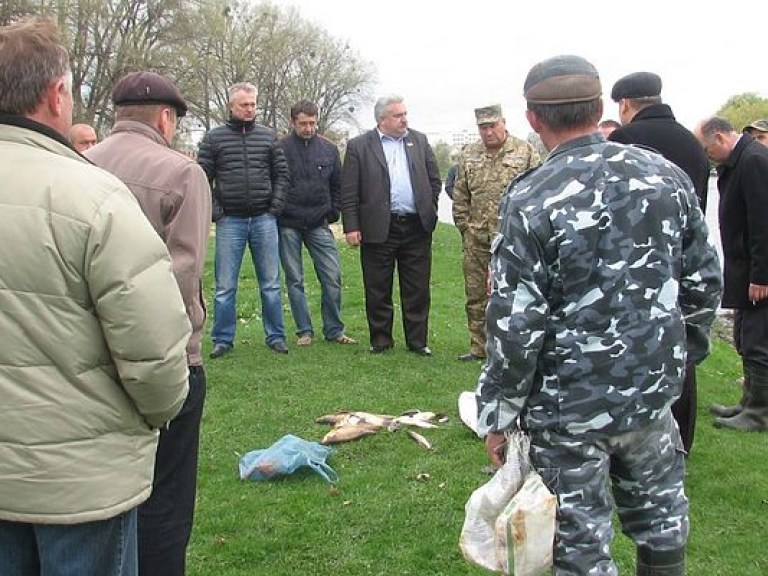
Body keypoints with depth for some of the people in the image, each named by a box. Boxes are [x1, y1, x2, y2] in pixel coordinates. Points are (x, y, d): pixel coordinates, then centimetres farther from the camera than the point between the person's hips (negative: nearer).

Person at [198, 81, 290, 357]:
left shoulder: (267, 136, 8)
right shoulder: (214, 138, 2)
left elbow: (281, 173, 12)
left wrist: (276, 204, 1)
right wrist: (213, 210, -6)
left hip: (264, 219, 2)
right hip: (230, 221, -1)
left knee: (271, 284, 7)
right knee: (225, 286, 3)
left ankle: (276, 337, 16)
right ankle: (222, 340, 13)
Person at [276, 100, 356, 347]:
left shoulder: (329, 149, 6)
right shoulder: (280, 148, -4)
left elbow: (337, 185, 14)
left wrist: (332, 213, 5)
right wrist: (276, 215, -3)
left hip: (319, 225, 2)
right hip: (288, 226, -2)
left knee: (333, 277, 0)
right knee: (295, 280, 4)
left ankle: (334, 330, 12)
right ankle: (304, 331, 14)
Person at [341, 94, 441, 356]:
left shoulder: (419, 141, 10)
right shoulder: (359, 146, 0)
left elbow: (434, 180, 15)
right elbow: (349, 192, -3)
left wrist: (429, 210, 8)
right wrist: (351, 227, -8)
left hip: (417, 227, 3)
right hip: (378, 229, -2)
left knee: (417, 290, 6)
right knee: (377, 290, 5)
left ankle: (417, 341, 16)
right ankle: (380, 341, 18)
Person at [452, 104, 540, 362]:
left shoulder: (526, 152, -2)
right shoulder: (469, 155, 10)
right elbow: (460, 197, 13)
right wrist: (465, 228, 7)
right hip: (476, 240, 4)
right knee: (475, 294, 10)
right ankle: (479, 347, 22)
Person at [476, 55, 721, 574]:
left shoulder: (529, 201, -17)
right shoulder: (666, 175, -2)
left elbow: (514, 327, -17)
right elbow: (704, 283, 5)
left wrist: (498, 417, -5)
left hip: (569, 411, -5)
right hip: (653, 389, 5)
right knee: (660, 512, 25)